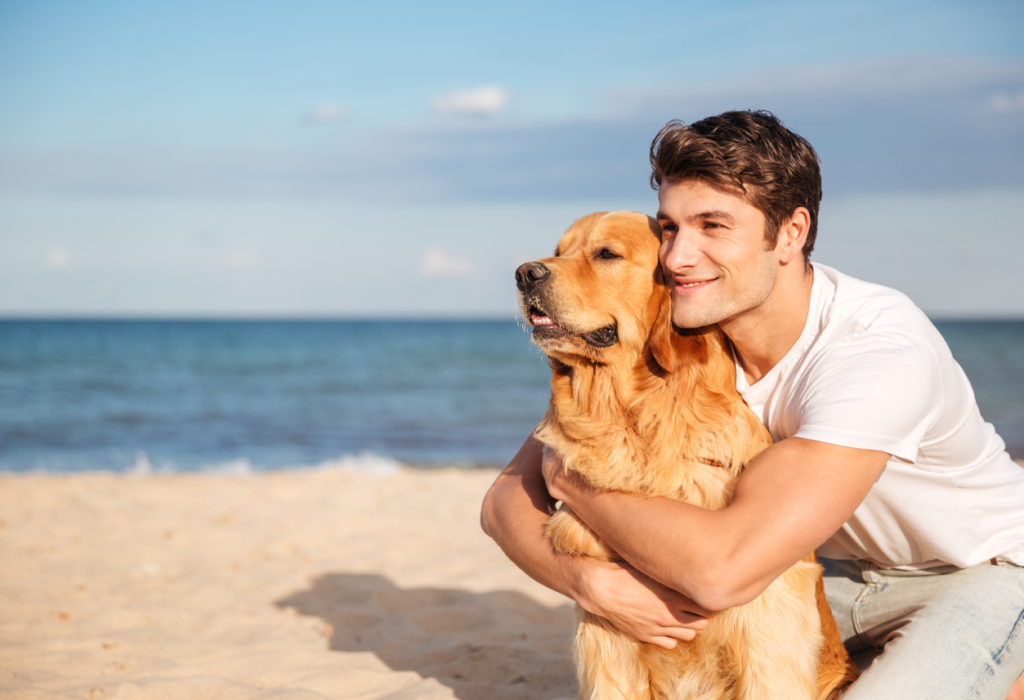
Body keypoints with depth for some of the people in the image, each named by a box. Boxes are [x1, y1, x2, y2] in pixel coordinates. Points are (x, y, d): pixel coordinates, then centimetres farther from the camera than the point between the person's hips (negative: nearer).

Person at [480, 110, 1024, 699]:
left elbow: (724, 569, -43)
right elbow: (506, 500, -14)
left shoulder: (880, 350, -34)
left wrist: (572, 479, -28)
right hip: (833, 566, 5)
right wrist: (590, 582, -34)